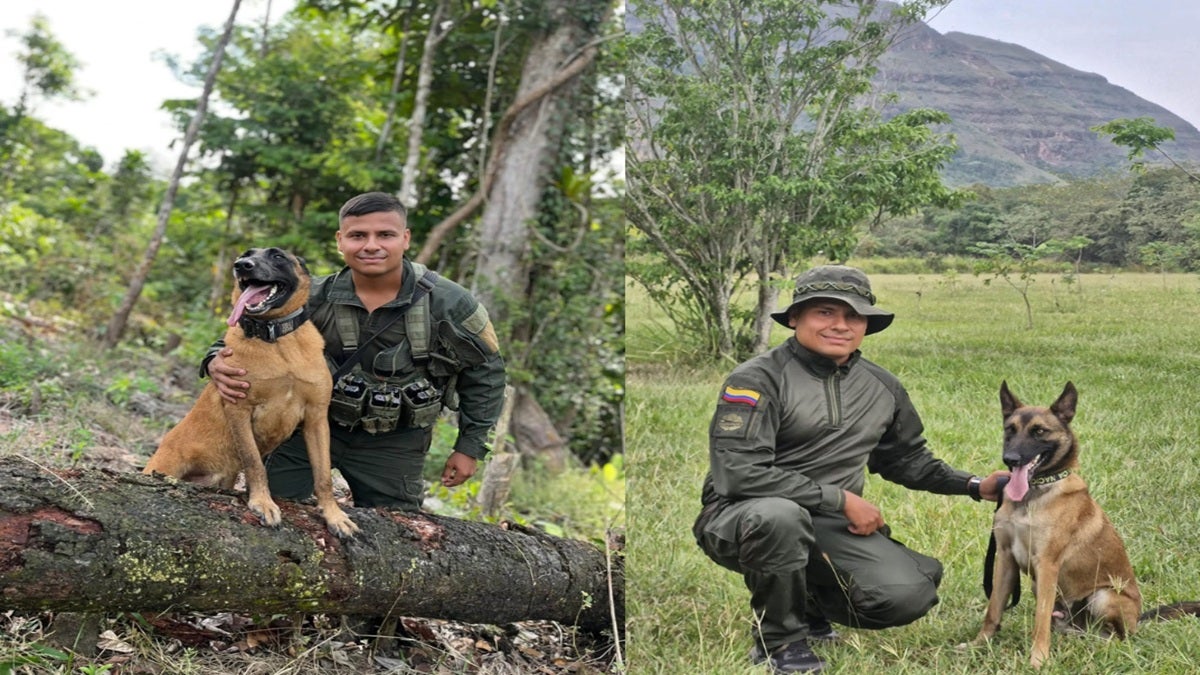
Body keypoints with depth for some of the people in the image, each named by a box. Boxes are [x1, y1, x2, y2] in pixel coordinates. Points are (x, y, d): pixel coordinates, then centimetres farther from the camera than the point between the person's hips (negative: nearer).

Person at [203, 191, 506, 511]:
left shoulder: (449, 304, -16)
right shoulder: (314, 298, -12)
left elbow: (484, 371, -2)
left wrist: (470, 446, -1)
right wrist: (217, 361, -25)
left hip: (394, 445, -1)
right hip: (310, 425, 1)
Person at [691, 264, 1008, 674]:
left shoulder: (882, 388, 9)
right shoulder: (757, 379, -12)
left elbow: (908, 460, 24)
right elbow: (739, 473, -23)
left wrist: (974, 486, 8)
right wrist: (841, 498, -21)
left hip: (831, 525, 5)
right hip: (741, 518, -5)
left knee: (910, 595, -18)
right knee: (780, 515, -41)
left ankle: (810, 603, 14)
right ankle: (779, 638, -11)